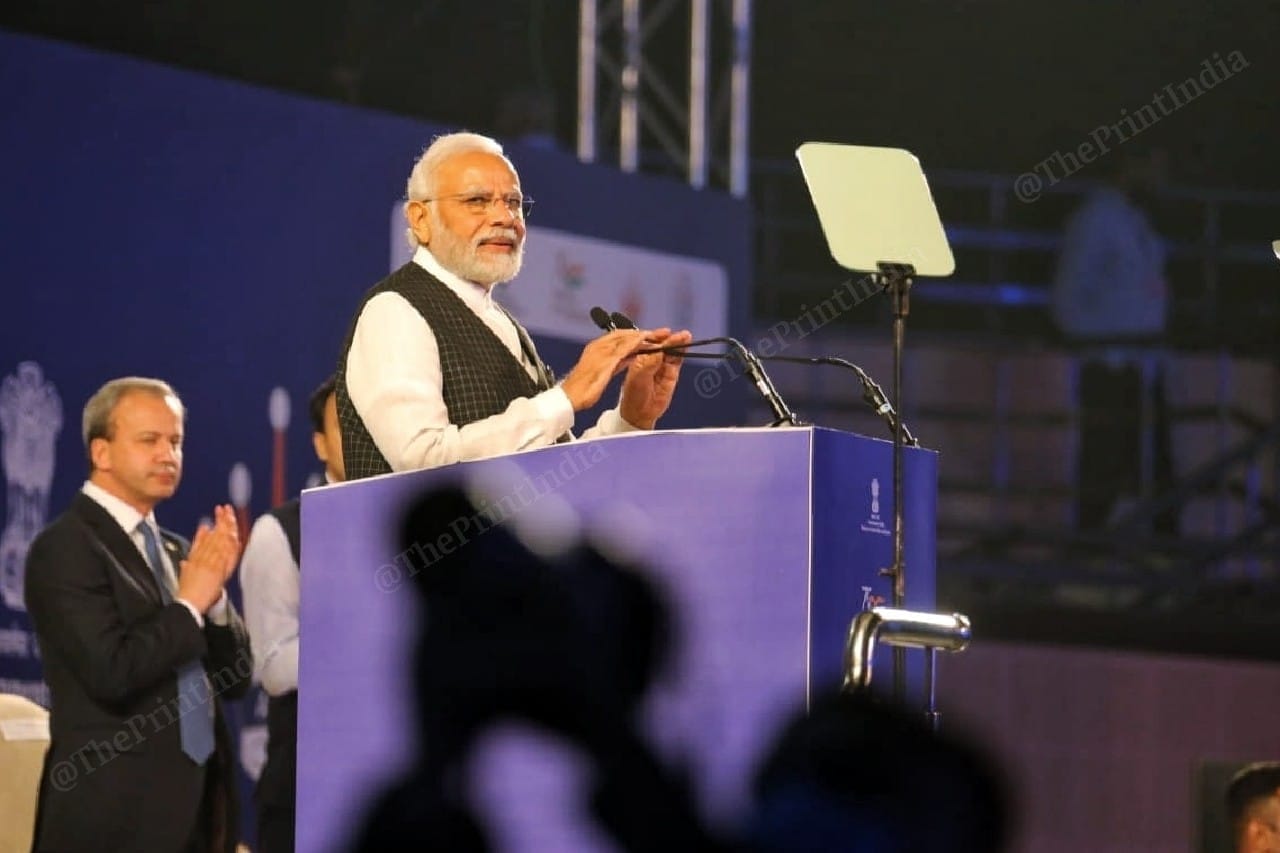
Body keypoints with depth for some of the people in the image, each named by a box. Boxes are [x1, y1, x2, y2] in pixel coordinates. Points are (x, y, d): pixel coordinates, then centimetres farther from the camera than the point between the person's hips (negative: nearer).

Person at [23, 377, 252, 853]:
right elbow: (111, 671, -20)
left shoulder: (176, 552, 15)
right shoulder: (65, 548, -9)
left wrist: (215, 593, -4)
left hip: (196, 802, 7)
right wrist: (189, 604, -10)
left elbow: (234, 679, 11)